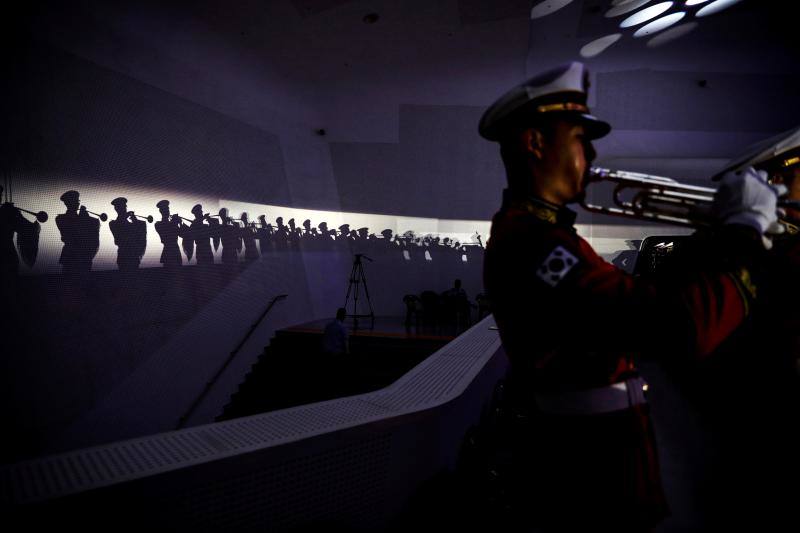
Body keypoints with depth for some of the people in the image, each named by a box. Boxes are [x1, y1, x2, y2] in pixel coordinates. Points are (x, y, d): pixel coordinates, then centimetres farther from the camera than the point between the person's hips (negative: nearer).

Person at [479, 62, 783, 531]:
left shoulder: (534, 232, 9)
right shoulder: (531, 241, -26)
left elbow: (639, 298, 11)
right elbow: (679, 325, -35)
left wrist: (720, 236, 4)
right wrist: (746, 230, -19)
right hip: (590, 480, -10)